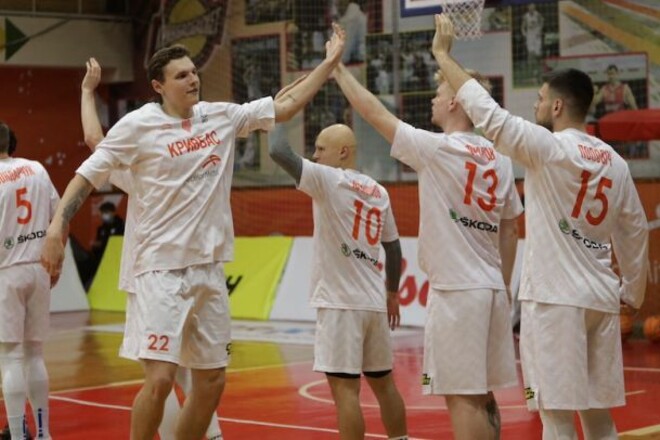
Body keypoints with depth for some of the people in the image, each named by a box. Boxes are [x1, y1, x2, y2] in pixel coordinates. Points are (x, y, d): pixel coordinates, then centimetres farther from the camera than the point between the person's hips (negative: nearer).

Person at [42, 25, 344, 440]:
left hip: (209, 266, 6)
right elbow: (88, 175, -4)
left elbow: (286, 107, 13)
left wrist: (329, 63, 9)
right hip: (163, 268, -6)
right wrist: (57, 227, -15)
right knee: (160, 378, -16)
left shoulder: (222, 116, 6)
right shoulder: (138, 126, -7)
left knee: (212, 381, 10)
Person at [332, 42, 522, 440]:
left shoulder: (436, 148, -10)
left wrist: (339, 69, 11)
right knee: (482, 396, 14)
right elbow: (510, 231, 14)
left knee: (463, 397, -5)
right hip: (491, 289, 7)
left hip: (455, 291, -7)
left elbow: (375, 113, -1)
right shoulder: (499, 159, 10)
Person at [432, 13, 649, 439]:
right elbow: (635, 233, 13)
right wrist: (634, 292, 23)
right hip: (601, 300, 7)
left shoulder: (549, 148, -10)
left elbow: (486, 111, -10)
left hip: (555, 299, -7)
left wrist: (443, 53, 0)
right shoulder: (615, 162, 9)